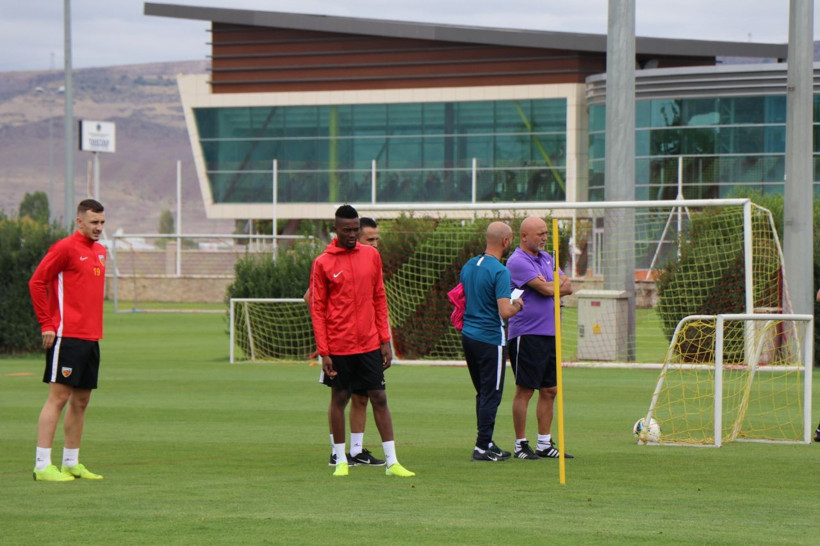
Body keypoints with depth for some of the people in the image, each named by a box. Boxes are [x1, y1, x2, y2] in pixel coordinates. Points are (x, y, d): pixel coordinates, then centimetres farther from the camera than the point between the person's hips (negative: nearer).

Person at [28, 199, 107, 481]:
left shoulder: (100, 251, 16)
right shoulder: (65, 248, -9)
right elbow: (36, 282, -10)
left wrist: (95, 326, 17)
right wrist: (47, 324, -12)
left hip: (91, 338, 8)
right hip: (66, 337, -8)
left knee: (81, 400, 11)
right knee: (58, 397, -9)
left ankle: (71, 463, 18)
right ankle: (42, 466, -9)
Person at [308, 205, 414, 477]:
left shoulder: (372, 256, 6)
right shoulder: (322, 263, -3)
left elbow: (380, 299, 11)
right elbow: (317, 309, -3)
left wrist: (385, 340, 6)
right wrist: (323, 352, -7)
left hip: (370, 343, 3)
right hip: (339, 347, -3)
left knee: (379, 398, 2)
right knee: (339, 399, 6)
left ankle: (392, 462, 3)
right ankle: (340, 460, 16)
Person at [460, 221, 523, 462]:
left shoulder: (469, 265, 8)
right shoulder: (499, 272, -17)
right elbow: (505, 311, -23)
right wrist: (517, 305, -4)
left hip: (468, 334, 8)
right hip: (490, 338, -8)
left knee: (483, 393, 16)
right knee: (491, 395, 0)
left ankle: (486, 443, 20)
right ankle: (483, 447, 0)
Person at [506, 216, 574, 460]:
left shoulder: (547, 259, 16)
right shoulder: (518, 261, -11)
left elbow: (567, 286, 10)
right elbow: (546, 289, -18)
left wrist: (553, 286, -9)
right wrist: (560, 286, 3)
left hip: (550, 334, 8)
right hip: (527, 336, -8)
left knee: (550, 391, 9)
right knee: (524, 391, -3)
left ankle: (545, 444, 16)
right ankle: (521, 445, 3)